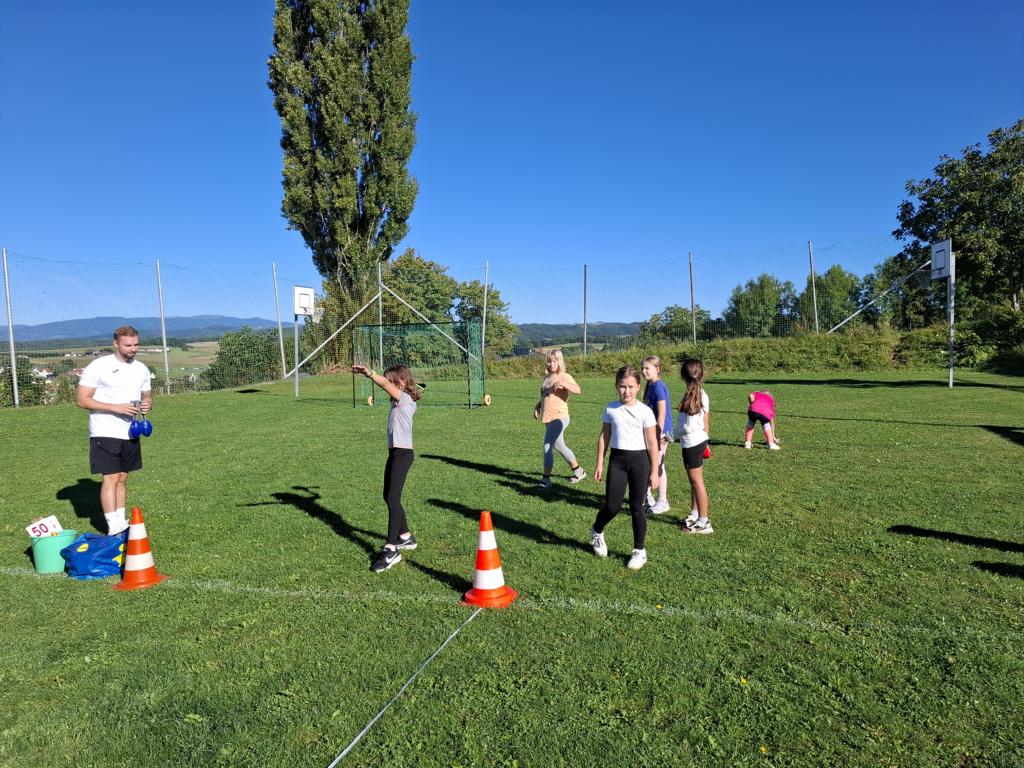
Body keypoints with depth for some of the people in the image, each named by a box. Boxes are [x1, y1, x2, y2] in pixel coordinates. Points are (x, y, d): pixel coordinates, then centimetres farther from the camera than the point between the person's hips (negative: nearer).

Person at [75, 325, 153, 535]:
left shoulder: (142, 369, 8)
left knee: (123, 478, 12)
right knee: (111, 478, -10)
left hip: (130, 433, 6)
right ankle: (113, 526, -9)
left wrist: (147, 404, -7)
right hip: (105, 433, -6)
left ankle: (121, 521, 19)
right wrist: (116, 408, -21)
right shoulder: (98, 366, -10)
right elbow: (81, 400, -12)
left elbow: (147, 396, 18)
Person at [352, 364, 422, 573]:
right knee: (389, 496, 19)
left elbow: (387, 385, -27)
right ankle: (405, 537, 33)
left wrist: (370, 374, -39)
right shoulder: (399, 401, 17)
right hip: (394, 452, 10)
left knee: (393, 499, -15)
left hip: (402, 453, -10)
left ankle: (391, 550, -17)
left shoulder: (405, 398, -14)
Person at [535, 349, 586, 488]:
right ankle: (578, 471, 31)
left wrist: (562, 383, -37)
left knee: (548, 446, -10)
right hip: (548, 418, 9)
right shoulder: (547, 378, 16)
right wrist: (538, 406, 12)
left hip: (558, 418, -9)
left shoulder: (564, 377, -9)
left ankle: (546, 479, -1)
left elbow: (577, 390, -26)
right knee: (559, 446, 17)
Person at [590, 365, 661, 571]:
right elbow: (604, 437, 9)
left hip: (639, 460, -2)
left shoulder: (645, 411, -6)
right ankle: (597, 532, 30)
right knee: (612, 505, -1)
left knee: (636, 507, 4)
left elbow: (652, 443, -4)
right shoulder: (611, 409, 2)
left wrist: (654, 471, -4)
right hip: (617, 459, 2)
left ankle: (639, 550, 19)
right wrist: (599, 463, 6)